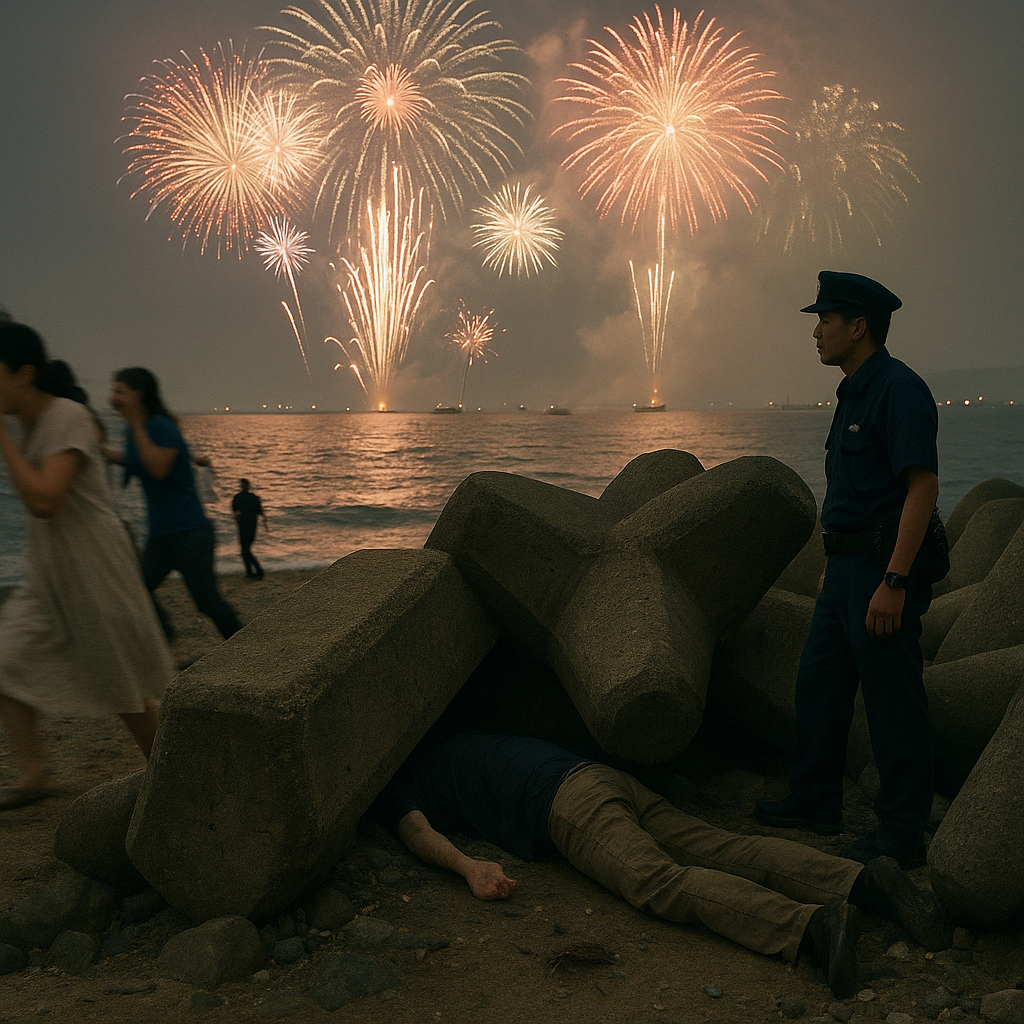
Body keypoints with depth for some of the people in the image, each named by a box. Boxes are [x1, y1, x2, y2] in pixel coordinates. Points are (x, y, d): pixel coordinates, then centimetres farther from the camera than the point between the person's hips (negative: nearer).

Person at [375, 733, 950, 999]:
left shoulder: (397, 777, 16)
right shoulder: (447, 745, 39)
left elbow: (417, 830, -4)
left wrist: (468, 866, -17)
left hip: (566, 805, -7)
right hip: (605, 777, 7)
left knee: (664, 883, -27)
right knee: (721, 851, -10)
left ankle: (811, 924, -48)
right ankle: (862, 881, -28)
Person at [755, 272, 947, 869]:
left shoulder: (899, 389, -15)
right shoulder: (856, 394, 16)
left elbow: (923, 487, -22)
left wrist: (894, 580, -27)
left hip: (886, 568, -10)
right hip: (849, 566, 10)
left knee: (893, 698, -2)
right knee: (820, 683, 16)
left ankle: (903, 836, 8)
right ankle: (816, 803, 29)